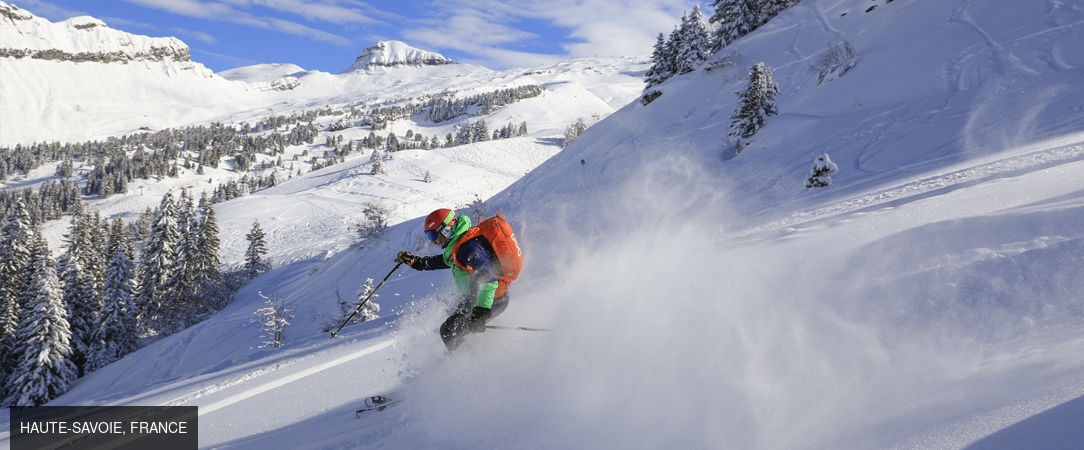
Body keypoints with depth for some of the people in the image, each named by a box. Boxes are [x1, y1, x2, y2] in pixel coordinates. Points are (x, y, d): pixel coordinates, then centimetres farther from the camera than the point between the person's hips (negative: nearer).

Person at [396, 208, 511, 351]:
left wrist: (481, 313, -41)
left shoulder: (469, 247, -25)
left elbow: (488, 279, -34)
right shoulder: (458, 244, 8)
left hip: (490, 300, -11)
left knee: (449, 331, -13)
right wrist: (415, 261, 23)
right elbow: (445, 260, 28)